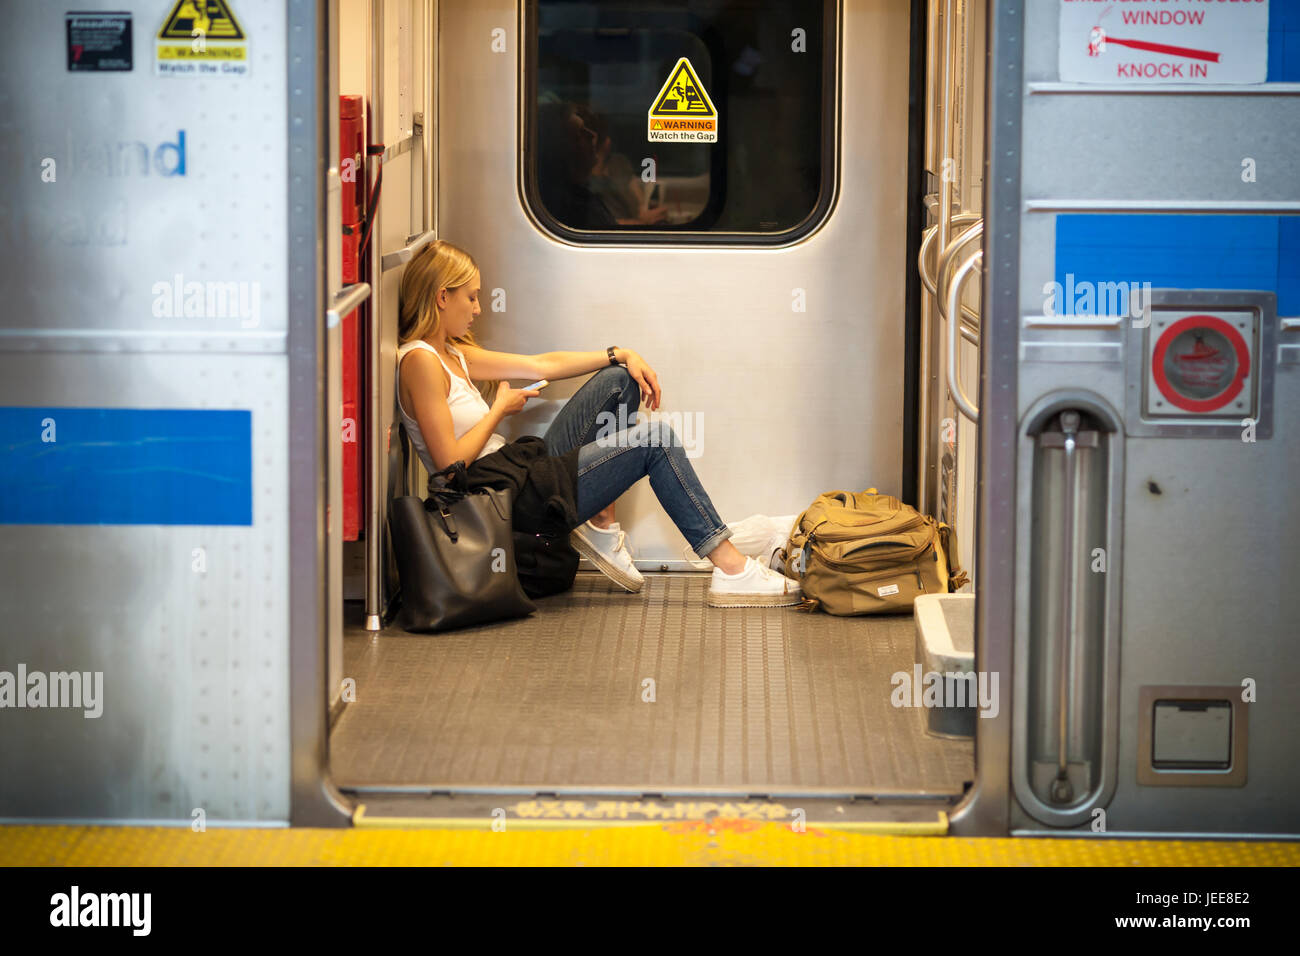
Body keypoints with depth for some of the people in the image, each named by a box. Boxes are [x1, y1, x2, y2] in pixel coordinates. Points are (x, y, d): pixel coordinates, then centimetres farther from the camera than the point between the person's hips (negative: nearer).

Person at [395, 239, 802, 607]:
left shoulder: (453, 354, 16)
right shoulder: (420, 361, -15)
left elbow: (541, 365, 19)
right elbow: (451, 461, -22)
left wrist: (621, 355, 13)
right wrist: (499, 409, -8)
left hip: (521, 470, 10)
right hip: (507, 499, -10)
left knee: (618, 380, 10)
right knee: (655, 440, -9)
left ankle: (601, 527, 10)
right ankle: (732, 570, -8)